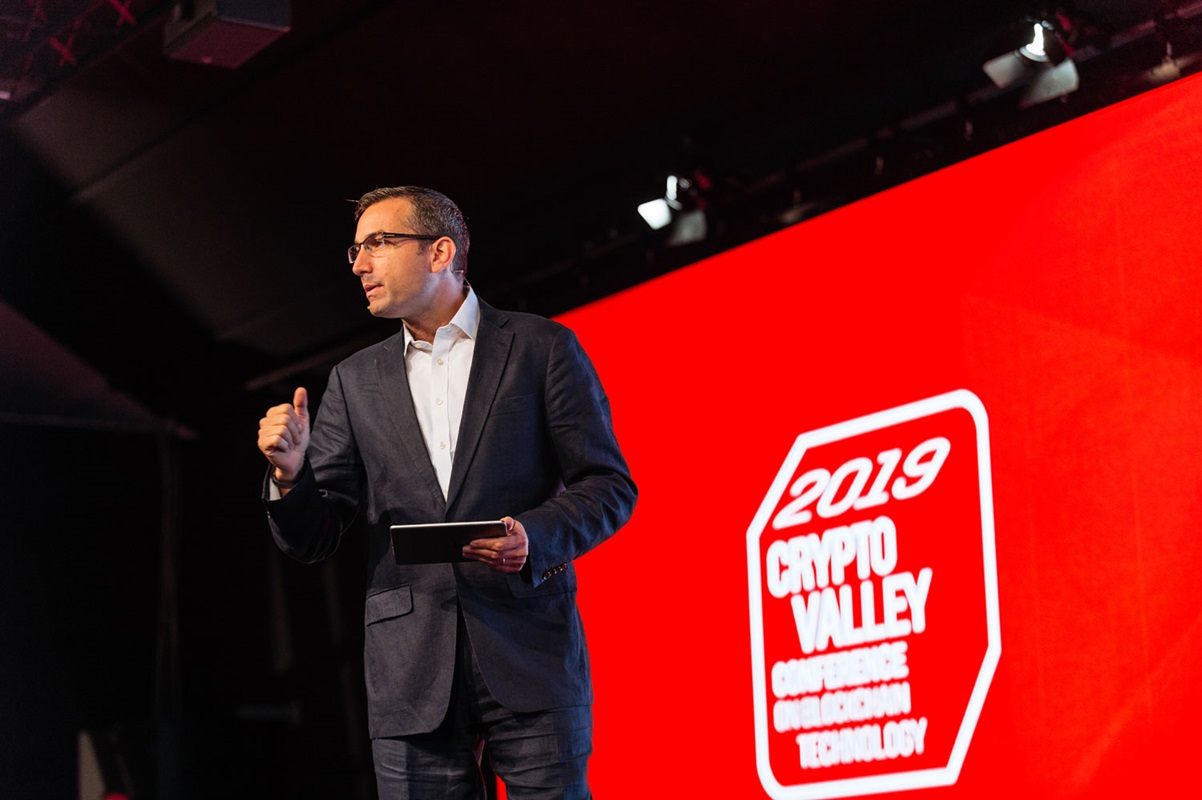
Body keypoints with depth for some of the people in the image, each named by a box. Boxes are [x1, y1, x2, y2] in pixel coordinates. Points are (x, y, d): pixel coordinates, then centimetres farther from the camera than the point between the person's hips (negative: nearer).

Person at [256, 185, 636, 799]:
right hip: (411, 671, 3)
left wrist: (535, 537, -16)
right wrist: (291, 471, -9)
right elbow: (311, 540, 12)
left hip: (529, 656, -2)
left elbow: (609, 484, 3)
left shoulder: (542, 348, 5)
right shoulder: (356, 381, 14)